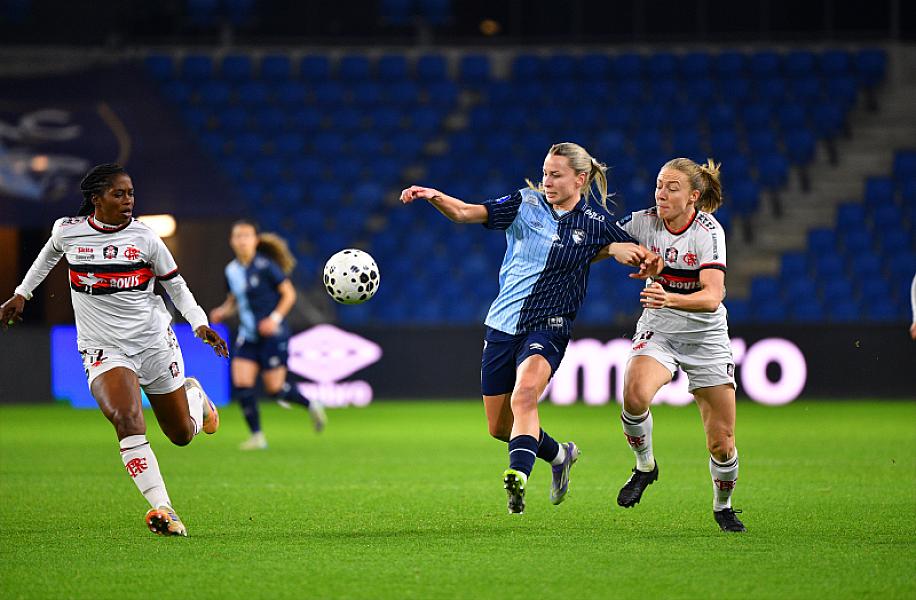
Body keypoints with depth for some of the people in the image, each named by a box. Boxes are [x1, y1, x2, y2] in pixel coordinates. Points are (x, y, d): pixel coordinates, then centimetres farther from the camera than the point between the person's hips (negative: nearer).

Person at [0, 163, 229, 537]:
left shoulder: (144, 238, -6)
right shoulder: (67, 231, -4)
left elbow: (176, 285, 5)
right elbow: (50, 254, 21)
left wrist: (200, 325, -8)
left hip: (154, 342, 1)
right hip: (104, 349, -1)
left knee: (182, 435, 12)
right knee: (127, 421, -30)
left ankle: (194, 395, 49)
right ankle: (161, 508, -29)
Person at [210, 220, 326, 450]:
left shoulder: (265, 266, -12)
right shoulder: (232, 271, 6)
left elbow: (289, 294, -7)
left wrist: (275, 318, -20)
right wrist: (222, 312, -2)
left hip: (272, 336, -6)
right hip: (247, 337, 6)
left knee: (275, 389, -5)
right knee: (241, 384, -9)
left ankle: (311, 406, 24)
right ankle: (257, 435, 1)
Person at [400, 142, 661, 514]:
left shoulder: (596, 223, -1)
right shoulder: (526, 204, 0)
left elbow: (643, 257, 10)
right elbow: (465, 213, -8)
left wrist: (614, 249, -11)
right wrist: (433, 196, -26)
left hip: (548, 327, -4)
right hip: (503, 325, 4)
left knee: (524, 396, -33)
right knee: (499, 428, 11)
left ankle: (517, 477, -45)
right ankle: (559, 455, 37)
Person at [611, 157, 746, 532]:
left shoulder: (708, 231, -18)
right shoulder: (644, 222, -7)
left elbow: (712, 298, -30)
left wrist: (670, 298, -47)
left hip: (706, 336, -2)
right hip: (657, 331, 2)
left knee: (721, 444, -2)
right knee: (635, 395, -31)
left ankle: (723, 506, 29)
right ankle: (645, 466, -2)